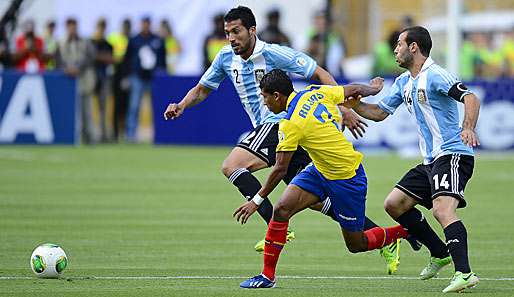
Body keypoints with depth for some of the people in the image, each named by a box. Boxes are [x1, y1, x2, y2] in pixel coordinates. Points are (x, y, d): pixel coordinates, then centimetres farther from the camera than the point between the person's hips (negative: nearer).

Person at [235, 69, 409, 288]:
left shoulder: (291, 124, -25)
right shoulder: (316, 92, -6)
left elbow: (280, 170, -20)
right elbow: (355, 90, 5)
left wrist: (257, 200, -11)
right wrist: (374, 88, 27)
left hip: (346, 178, -9)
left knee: (356, 245, 6)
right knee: (281, 210, -6)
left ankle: (405, 231, 27)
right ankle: (268, 275, 0)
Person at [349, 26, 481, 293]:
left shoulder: (435, 75, -13)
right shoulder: (404, 82, 16)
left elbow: (470, 98, -23)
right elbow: (379, 112, 25)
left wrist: (469, 128, -40)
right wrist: (353, 104, 8)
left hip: (452, 154, -10)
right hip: (431, 160, 10)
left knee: (442, 209, -29)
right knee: (394, 204, 11)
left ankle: (464, 273, -38)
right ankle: (441, 253, 20)